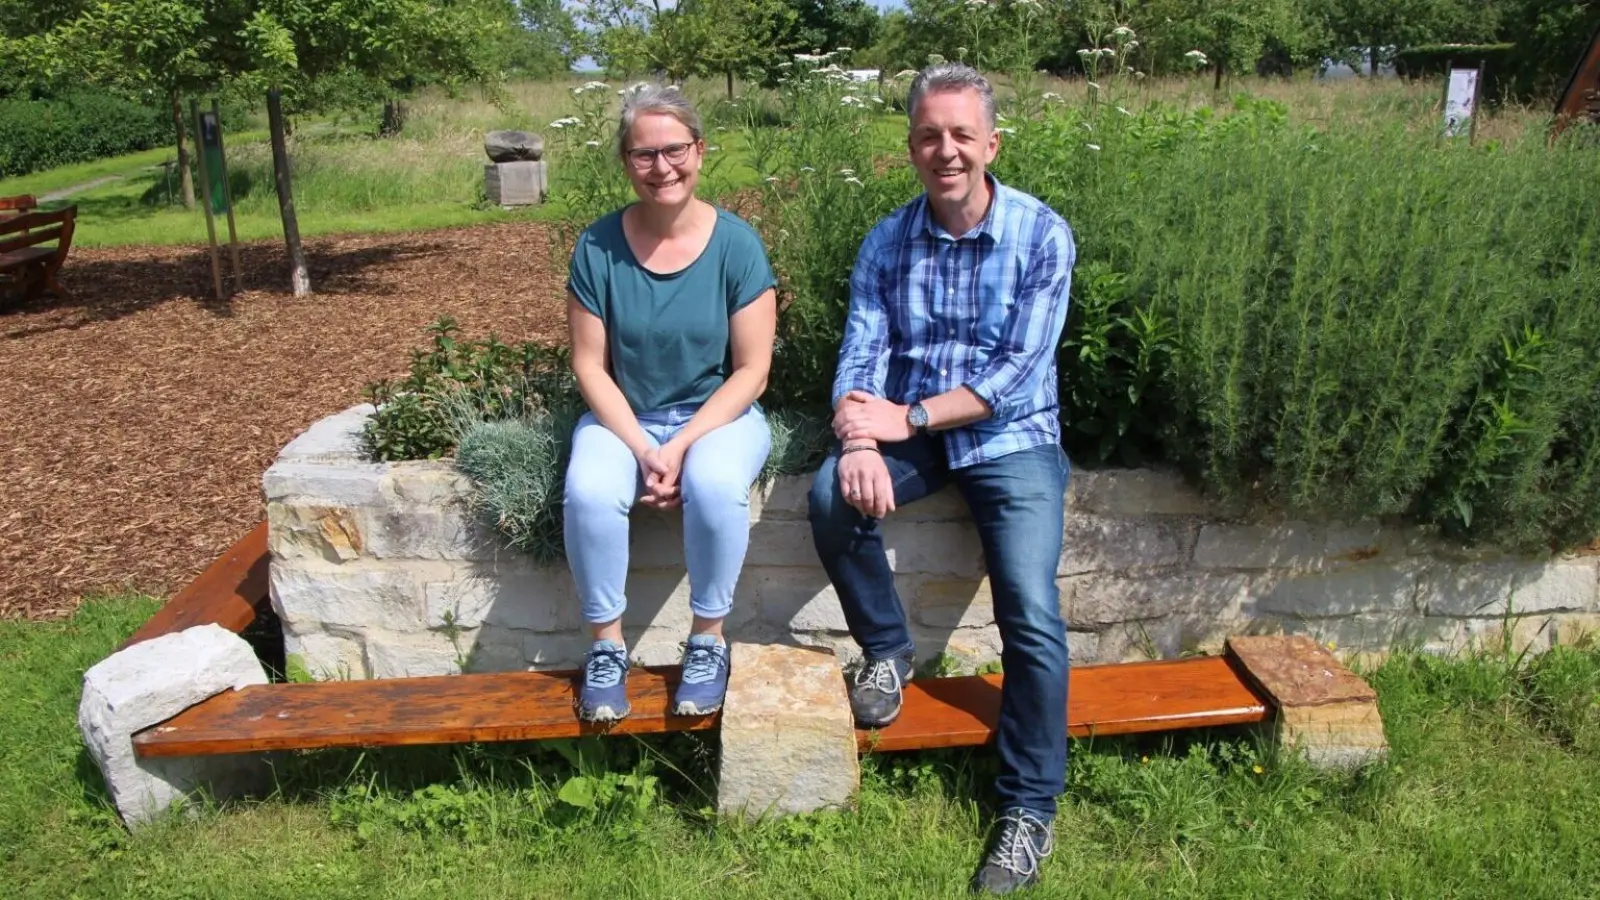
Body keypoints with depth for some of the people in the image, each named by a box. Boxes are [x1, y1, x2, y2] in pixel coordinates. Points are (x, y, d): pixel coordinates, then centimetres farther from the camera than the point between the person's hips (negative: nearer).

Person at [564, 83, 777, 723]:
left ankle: (708, 638, -10)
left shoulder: (736, 243, -9)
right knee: (588, 490, -29)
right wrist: (643, 451, -16)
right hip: (625, 417, 2)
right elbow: (590, 366, -3)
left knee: (715, 484, -34)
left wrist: (681, 447, -18)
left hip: (719, 415, -1)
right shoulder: (599, 247, -5)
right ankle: (606, 644, -7)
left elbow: (751, 370, -9)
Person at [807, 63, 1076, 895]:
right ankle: (886, 648, 0)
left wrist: (907, 417, -21)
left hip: (1009, 436, -3)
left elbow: (1021, 369, -15)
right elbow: (860, 354, -6)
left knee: (1032, 617, -18)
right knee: (832, 496, -27)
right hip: (908, 431, 3)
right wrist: (860, 441, -26)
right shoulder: (887, 241, 2)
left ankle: (1029, 811, 0)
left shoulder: (1041, 235, -8)